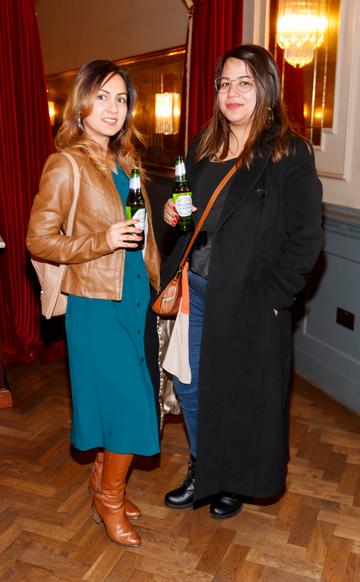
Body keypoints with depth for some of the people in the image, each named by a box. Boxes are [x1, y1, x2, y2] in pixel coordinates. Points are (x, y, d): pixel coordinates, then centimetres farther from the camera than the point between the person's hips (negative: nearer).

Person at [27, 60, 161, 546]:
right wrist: (102, 242, -22)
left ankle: (103, 481, 36)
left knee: (115, 397, 15)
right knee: (130, 401, -4)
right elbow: (39, 240, -12)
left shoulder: (124, 161, 11)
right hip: (95, 304, -7)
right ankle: (109, 500, 20)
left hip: (133, 298, 7)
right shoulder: (65, 166, -11)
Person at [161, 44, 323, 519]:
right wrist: (174, 213, 1)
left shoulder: (290, 154, -11)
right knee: (189, 386, 15)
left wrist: (271, 298, -15)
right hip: (195, 289, 6)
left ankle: (235, 483, 35)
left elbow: (305, 240, -13)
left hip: (248, 300, -6)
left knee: (240, 394, 10)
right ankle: (201, 473, 39)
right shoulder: (204, 146, 8)